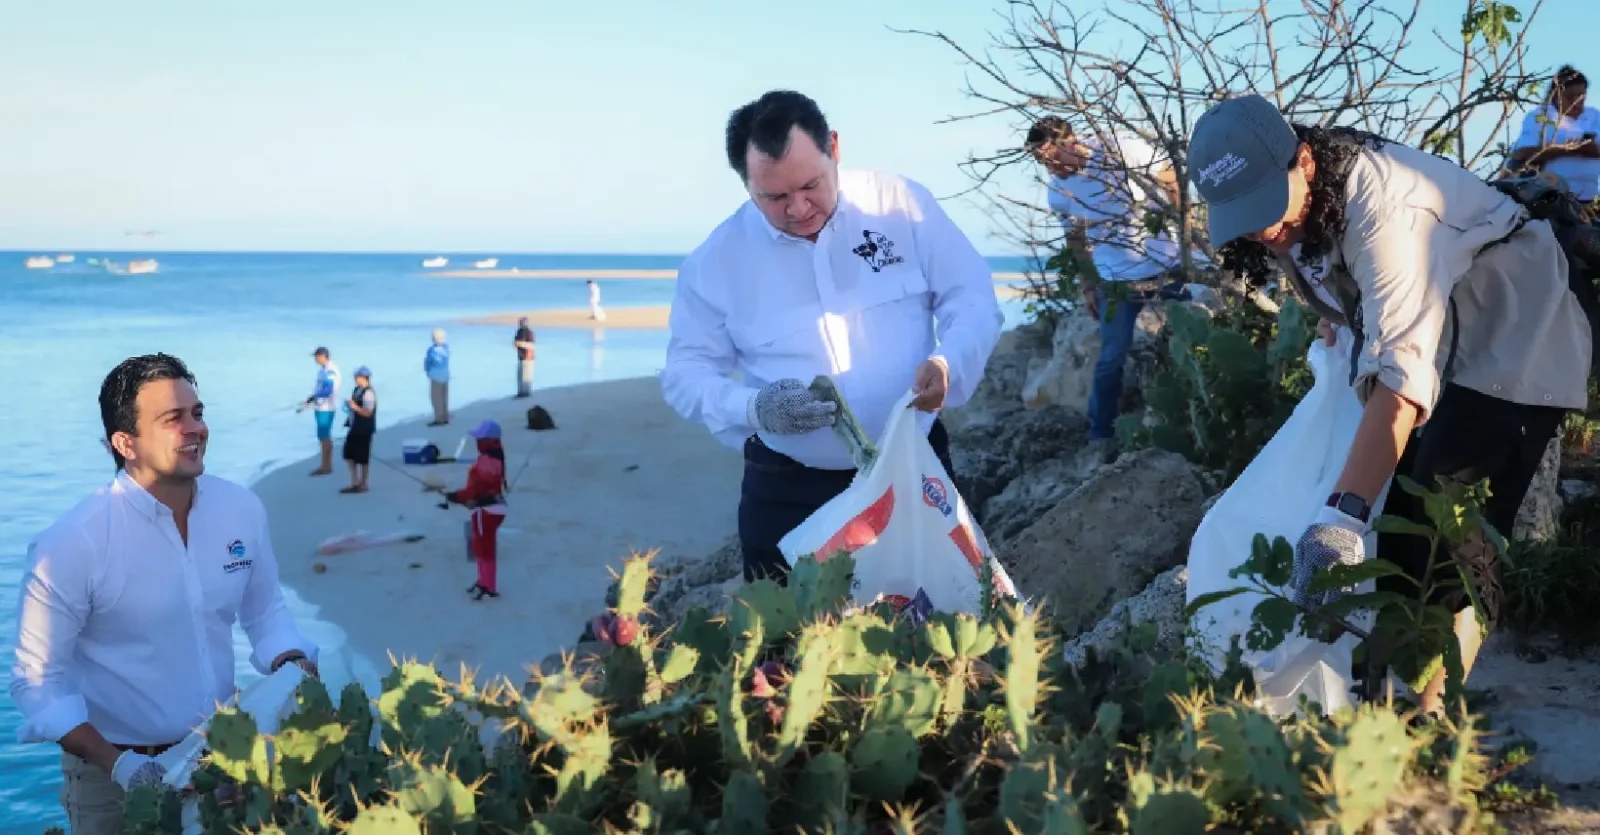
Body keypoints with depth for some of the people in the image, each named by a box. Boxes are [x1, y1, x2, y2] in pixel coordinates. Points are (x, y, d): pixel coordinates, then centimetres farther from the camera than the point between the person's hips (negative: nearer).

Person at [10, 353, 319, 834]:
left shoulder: (242, 509, -7)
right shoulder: (72, 543, -19)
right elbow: (38, 679, -14)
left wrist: (295, 666, -11)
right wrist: (116, 763, -22)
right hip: (115, 773, -4)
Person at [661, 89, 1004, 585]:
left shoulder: (902, 204, -5)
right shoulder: (716, 260, -5)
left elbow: (973, 298, -1)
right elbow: (685, 373, -1)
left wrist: (948, 363, -22)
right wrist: (753, 408, -21)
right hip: (787, 492, 0)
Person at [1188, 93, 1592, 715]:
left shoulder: (1381, 204, -34)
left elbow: (1401, 368, -43)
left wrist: (1342, 514, -50)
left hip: (1515, 350, -9)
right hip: (1442, 352, 9)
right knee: (1401, 527, 6)